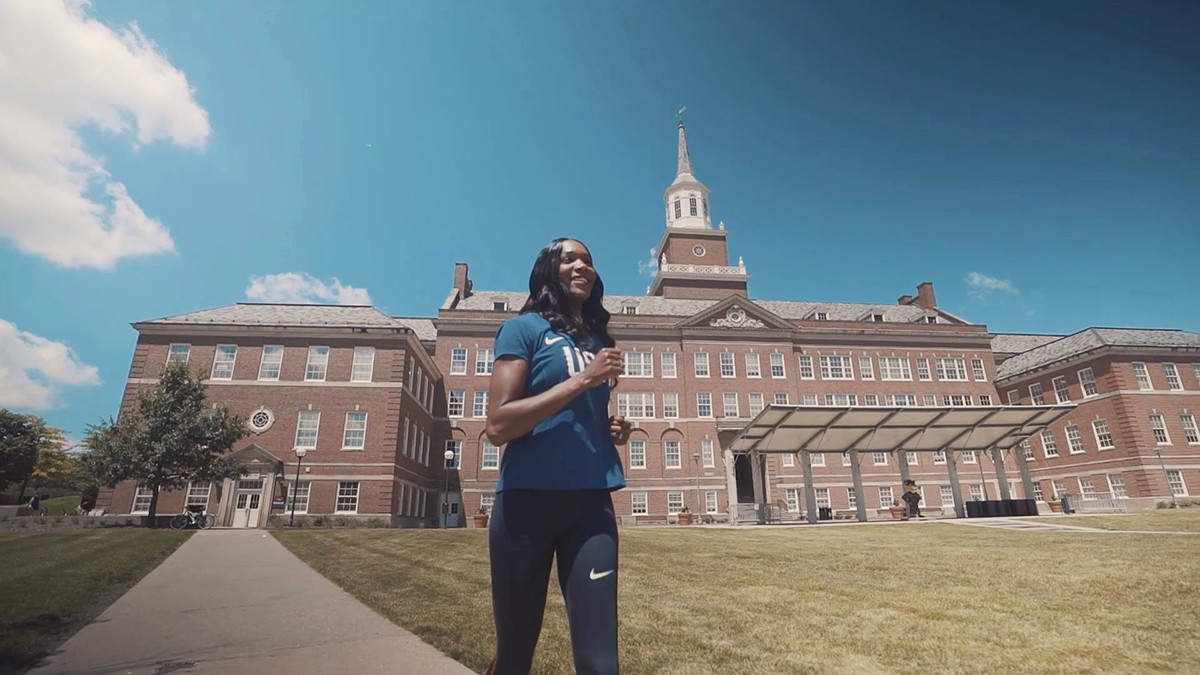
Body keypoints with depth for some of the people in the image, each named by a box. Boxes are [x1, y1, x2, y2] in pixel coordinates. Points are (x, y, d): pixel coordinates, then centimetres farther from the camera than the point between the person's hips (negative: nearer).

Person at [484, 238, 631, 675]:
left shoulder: (598, 340, 14)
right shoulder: (524, 328, -3)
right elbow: (498, 425, -14)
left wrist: (614, 430, 4)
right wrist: (581, 380, -17)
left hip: (591, 502, 5)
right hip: (528, 500, -4)